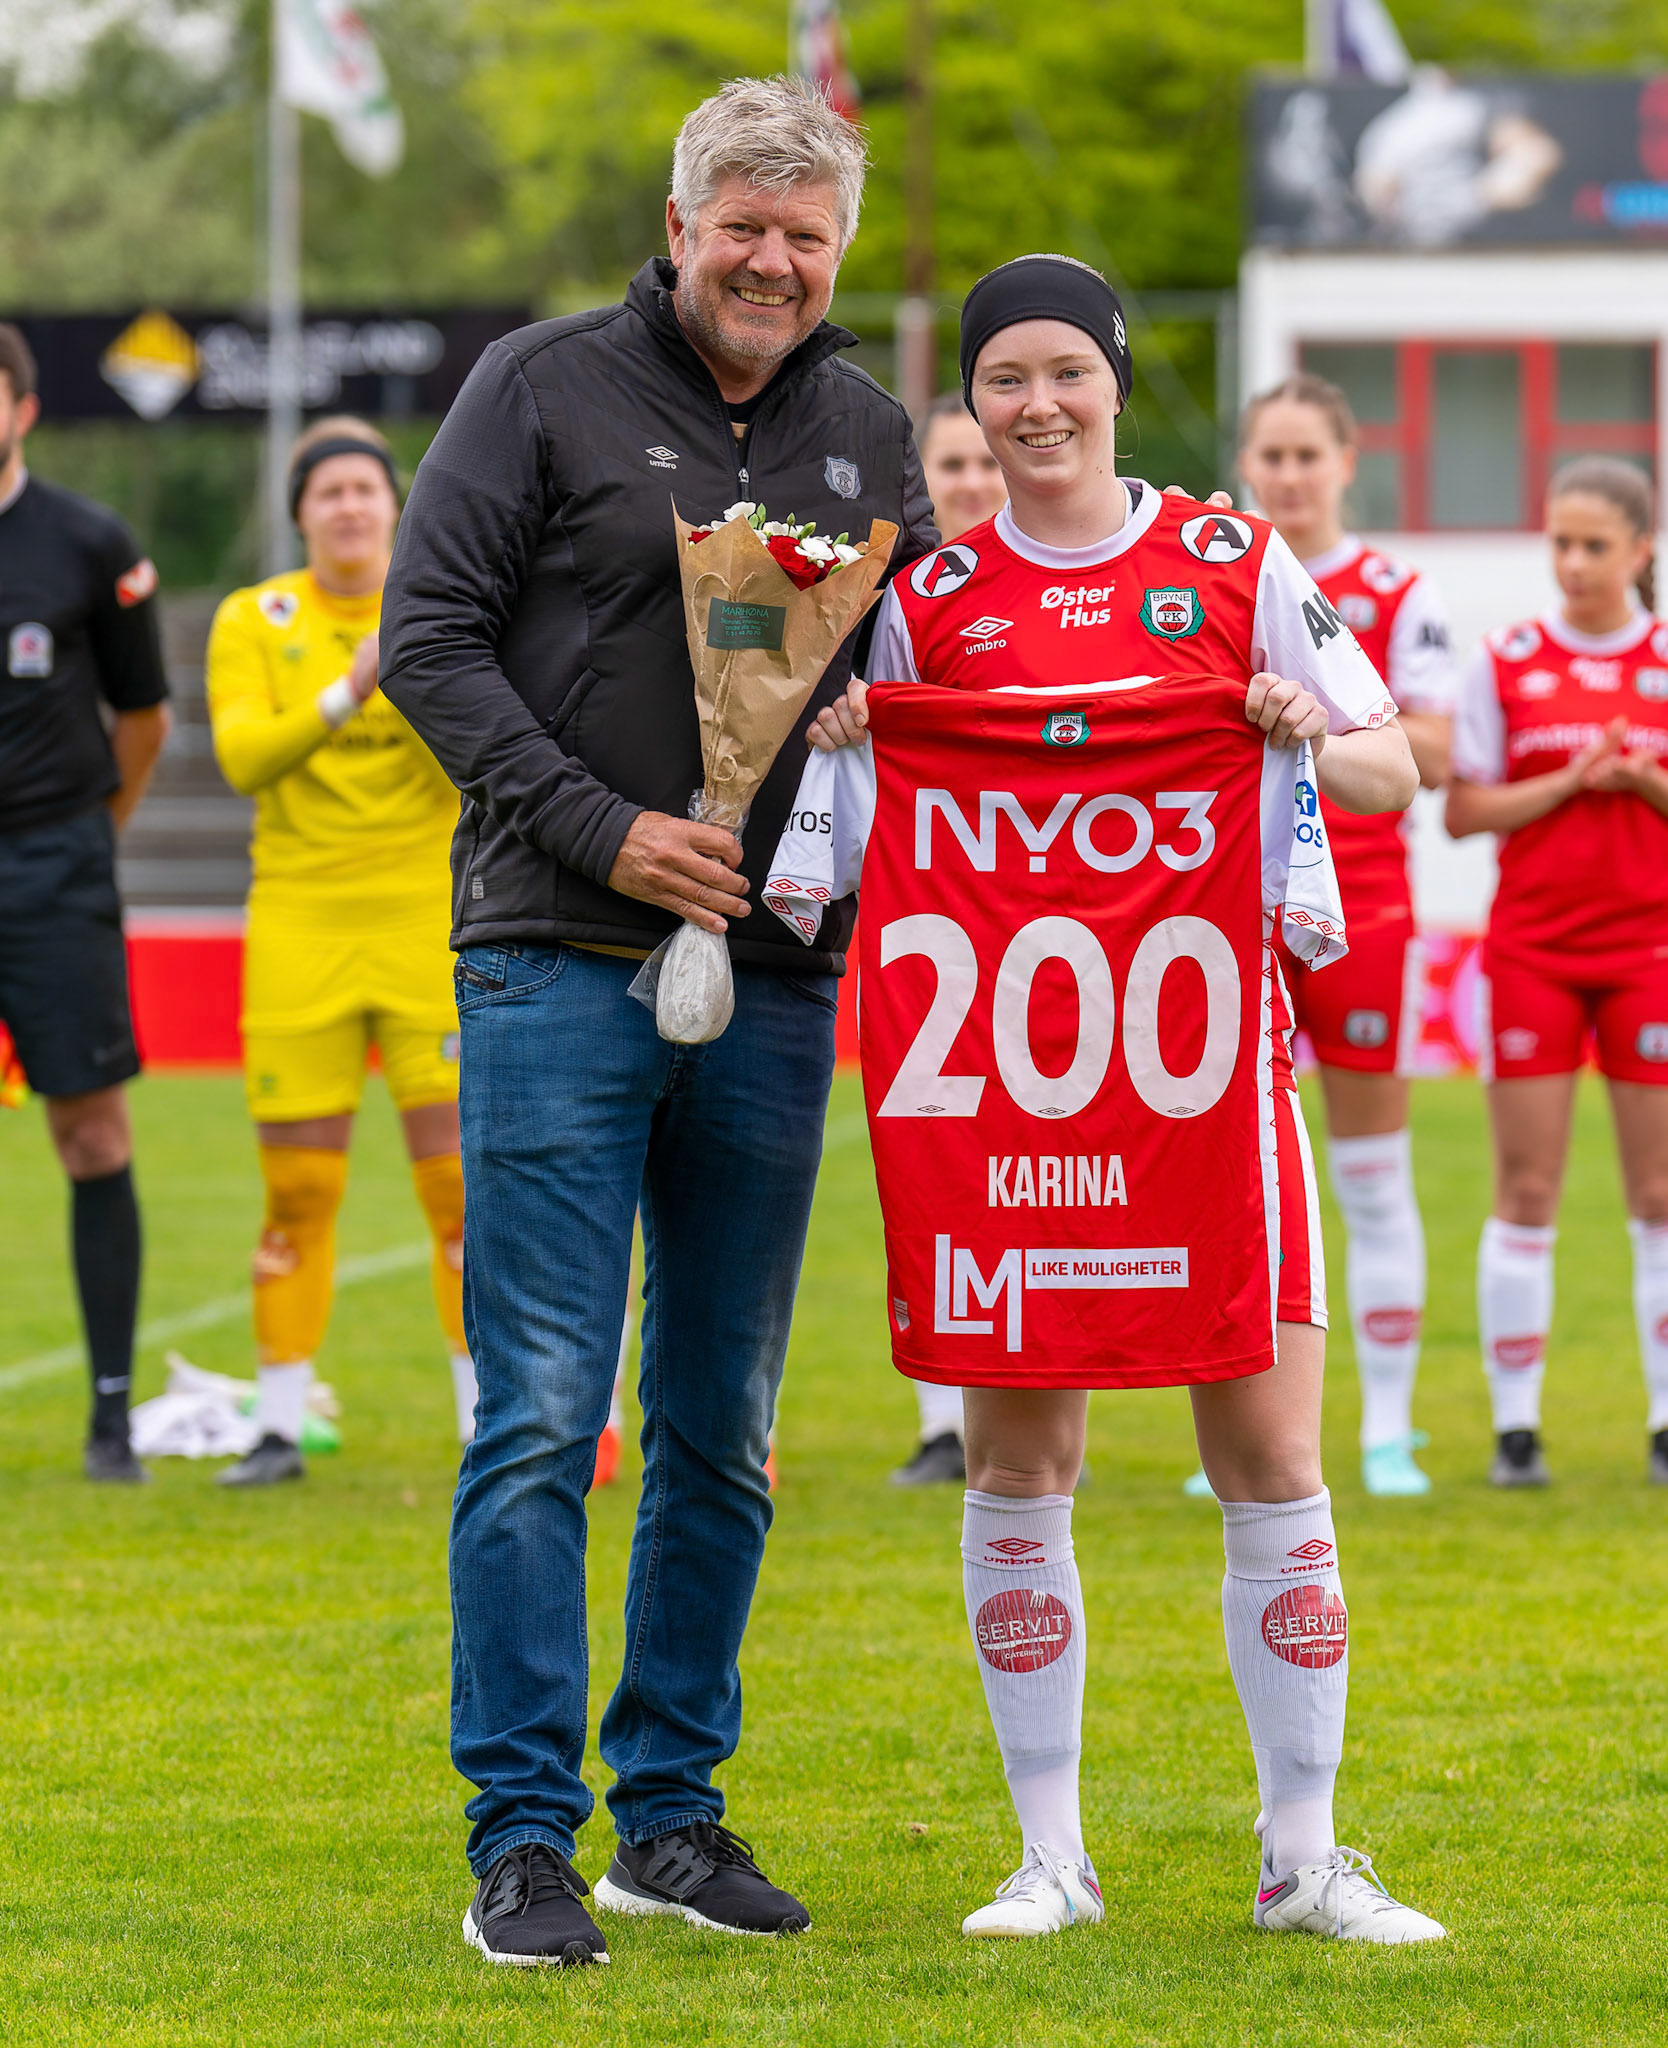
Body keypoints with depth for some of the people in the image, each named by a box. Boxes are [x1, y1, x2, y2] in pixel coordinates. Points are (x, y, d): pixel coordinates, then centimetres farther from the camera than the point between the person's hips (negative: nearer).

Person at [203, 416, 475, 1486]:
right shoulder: (254, 623, 5)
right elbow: (242, 756, -10)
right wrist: (346, 694, -23)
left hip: (429, 916, -1)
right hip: (300, 924, 1)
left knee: (461, 1175, -6)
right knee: (297, 1187, 1)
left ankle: (487, 1423, 1)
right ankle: (280, 1426, 11)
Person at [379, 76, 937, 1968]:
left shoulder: (869, 433, 12)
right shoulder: (547, 388, -1)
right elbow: (429, 635, -5)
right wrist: (597, 828, -13)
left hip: (773, 978, 5)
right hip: (559, 961, -5)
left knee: (724, 1429, 9)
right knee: (542, 1415, -7)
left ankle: (671, 1813, 18)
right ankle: (522, 1836, -4)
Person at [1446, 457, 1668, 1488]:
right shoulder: (1507, 661, 2)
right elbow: (1465, 810, 0)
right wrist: (1571, 780, -13)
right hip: (1533, 945, 0)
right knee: (1526, 1189, -2)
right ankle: (1516, 1424, 3)